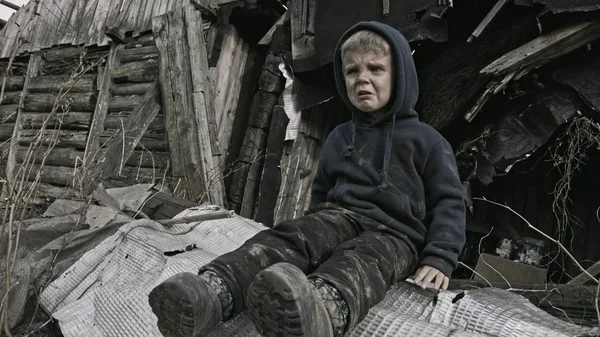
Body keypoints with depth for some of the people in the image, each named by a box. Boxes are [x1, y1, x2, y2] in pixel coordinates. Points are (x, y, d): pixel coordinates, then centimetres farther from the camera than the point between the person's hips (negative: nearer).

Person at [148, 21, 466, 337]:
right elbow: (321, 191, 28)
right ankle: (214, 289, -51)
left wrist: (439, 258, -12)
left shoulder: (427, 140, 5)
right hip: (339, 215, 4)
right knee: (291, 236, -28)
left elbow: (449, 201, 2)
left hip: (396, 233, -3)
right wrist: (312, 228, 20)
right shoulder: (339, 137, 19)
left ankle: (324, 308, -72)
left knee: (361, 260, -38)